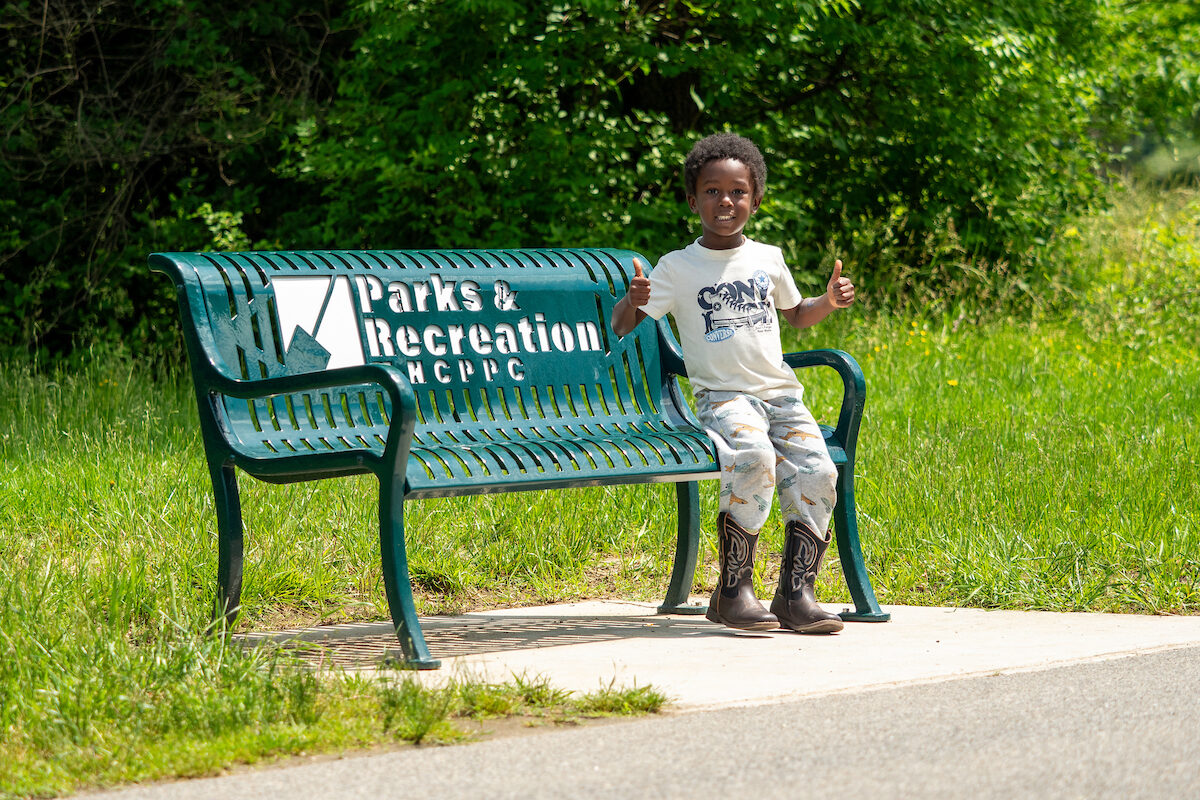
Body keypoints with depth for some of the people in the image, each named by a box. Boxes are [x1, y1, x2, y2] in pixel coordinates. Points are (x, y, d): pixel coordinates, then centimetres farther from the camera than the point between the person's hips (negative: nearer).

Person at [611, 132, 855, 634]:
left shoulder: (768, 259, 15)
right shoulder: (678, 268, 3)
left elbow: (796, 315, 32)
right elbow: (622, 329, 0)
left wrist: (829, 302, 11)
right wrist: (632, 302, -23)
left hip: (781, 394, 5)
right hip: (722, 396, -4)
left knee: (816, 472, -20)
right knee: (752, 458, -34)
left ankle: (796, 593, -12)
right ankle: (733, 590, -24)